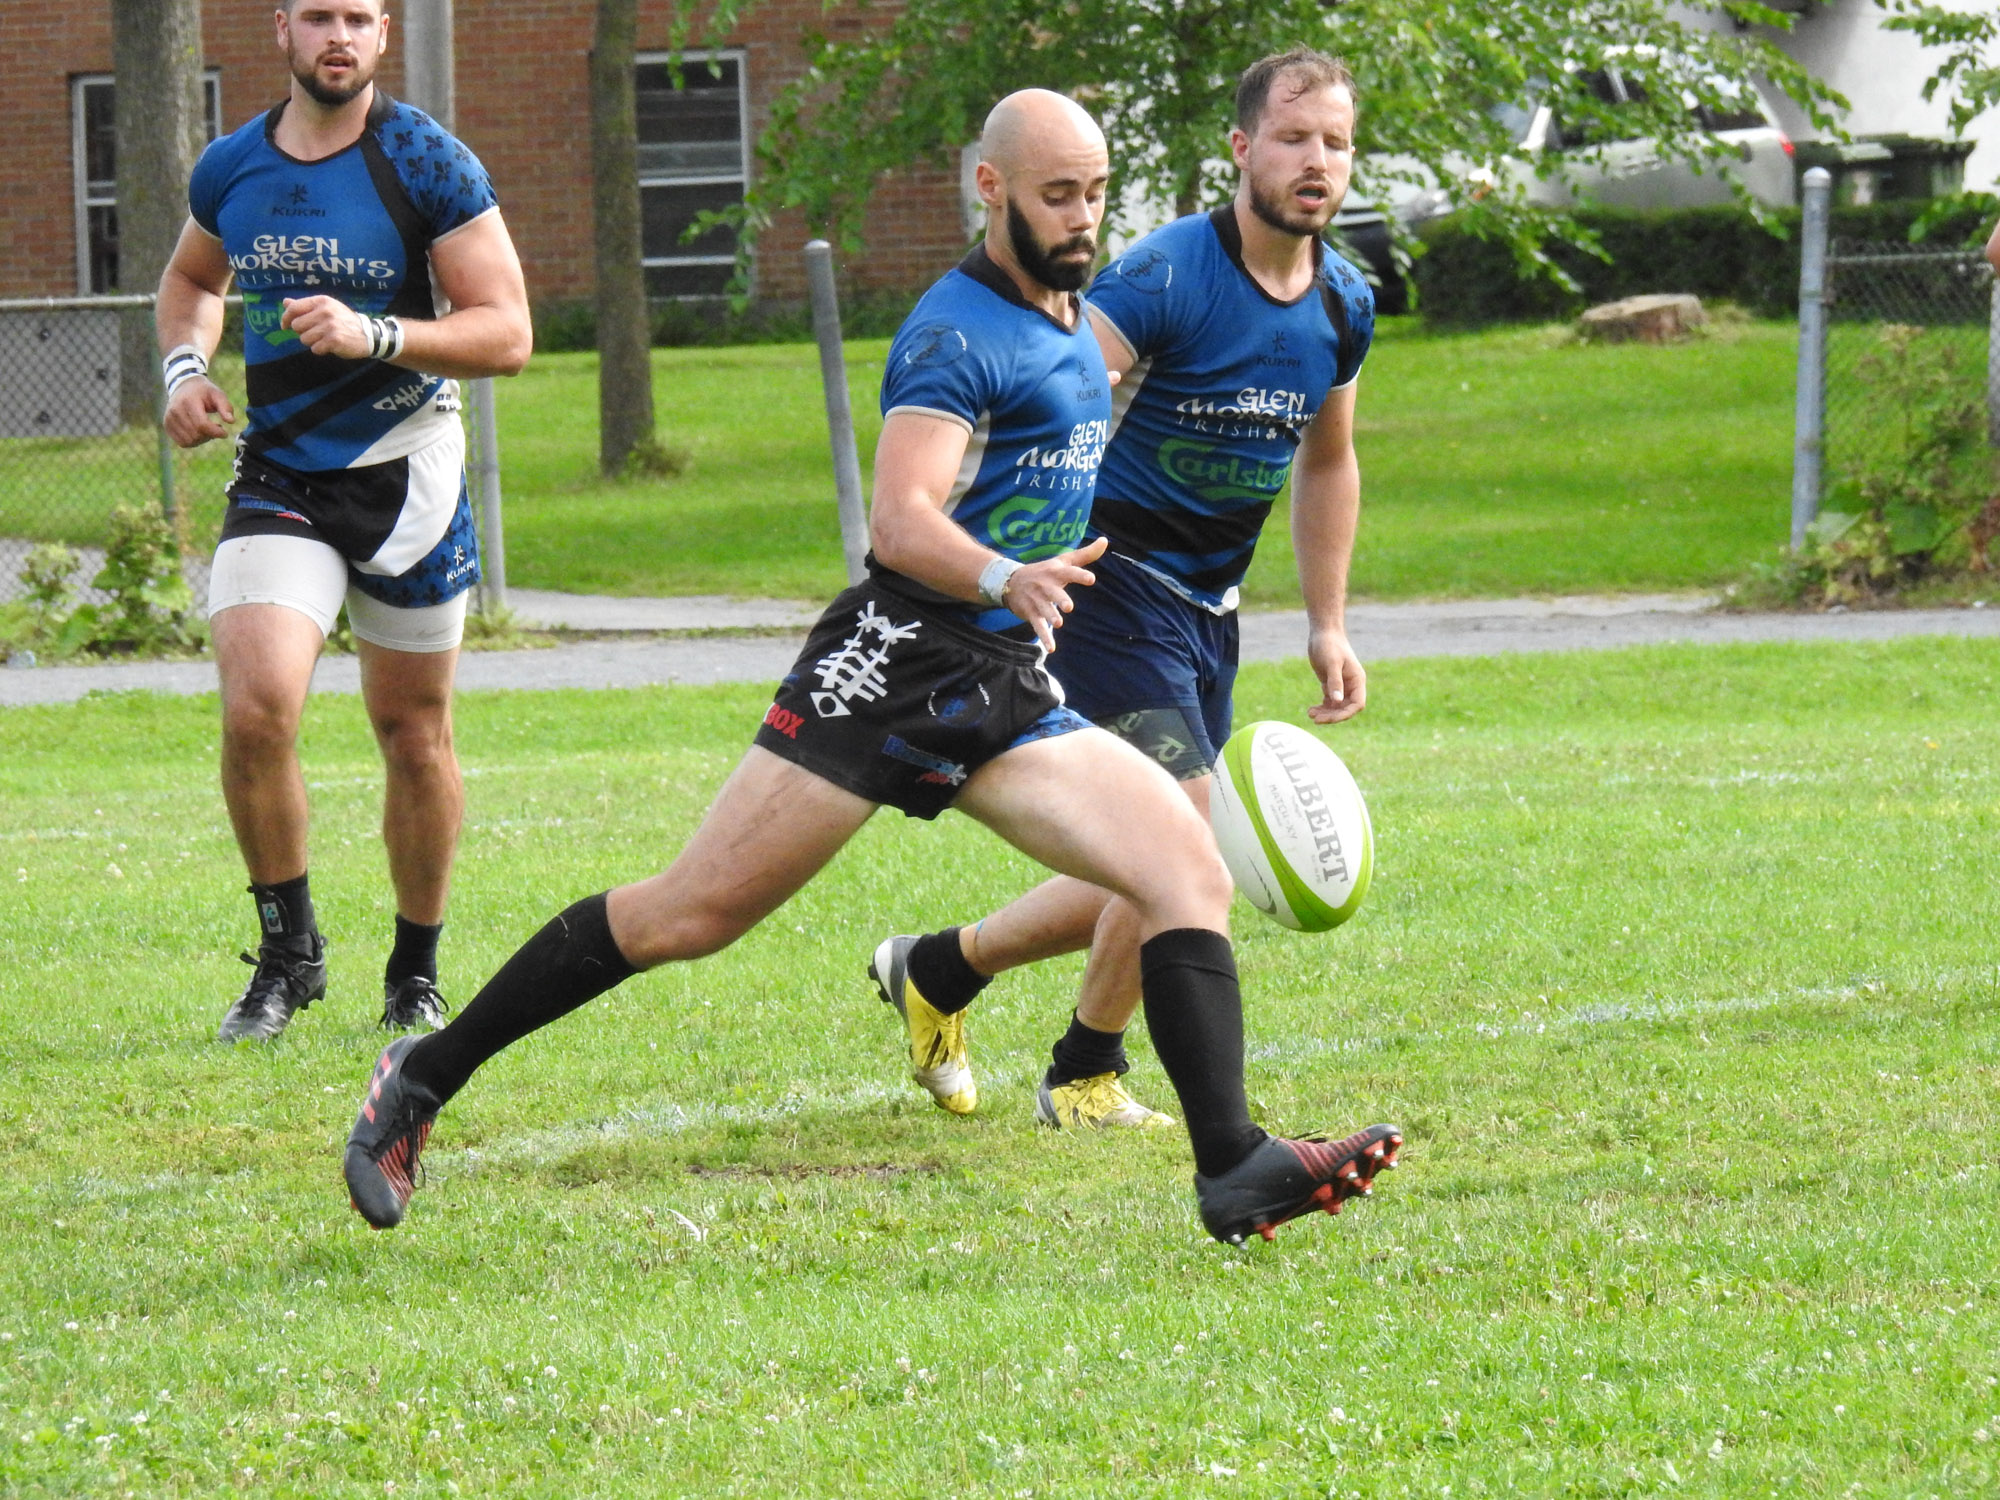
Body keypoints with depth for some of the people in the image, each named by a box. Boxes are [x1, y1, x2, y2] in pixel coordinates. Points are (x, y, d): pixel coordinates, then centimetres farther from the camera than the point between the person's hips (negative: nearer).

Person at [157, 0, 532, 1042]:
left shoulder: (428, 165, -8)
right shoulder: (229, 171, 4)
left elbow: (507, 332, -11)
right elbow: (191, 279, 26)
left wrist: (373, 335, -25)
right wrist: (185, 368, 6)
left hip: (403, 475, -2)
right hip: (278, 477, 2)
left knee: (414, 732, 7)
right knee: (256, 711, -16)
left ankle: (416, 973, 25)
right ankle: (288, 952, 2)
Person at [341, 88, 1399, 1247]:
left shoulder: (1070, 320, 16)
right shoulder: (959, 331, -12)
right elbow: (899, 523, -25)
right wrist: (1004, 578, -41)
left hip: (1008, 699, 8)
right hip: (895, 671, -8)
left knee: (1191, 871, -10)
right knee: (691, 915, -7)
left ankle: (1234, 1169, -16)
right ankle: (426, 1078, 5)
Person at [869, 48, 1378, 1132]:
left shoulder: (1343, 306, 5)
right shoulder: (1162, 279, -19)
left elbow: (1326, 462, 22)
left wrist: (1328, 625, 21)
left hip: (1206, 608, 8)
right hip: (1115, 583, -8)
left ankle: (935, 971, 32)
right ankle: (1085, 1081, 4)